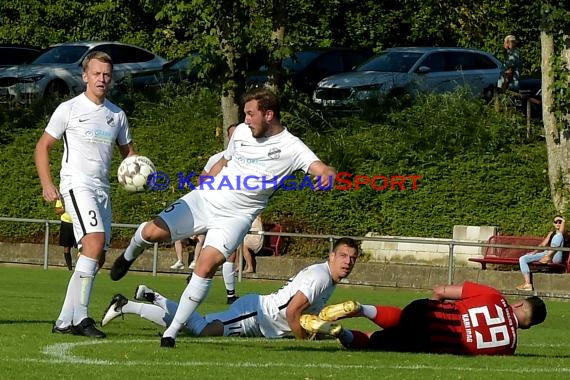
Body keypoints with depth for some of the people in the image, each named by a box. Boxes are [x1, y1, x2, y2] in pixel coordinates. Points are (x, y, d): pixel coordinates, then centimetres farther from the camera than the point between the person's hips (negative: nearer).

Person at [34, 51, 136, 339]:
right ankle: (79, 317, -27)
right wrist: (47, 184, -10)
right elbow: (42, 146, 3)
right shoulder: (69, 109, 0)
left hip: (102, 189, 7)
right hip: (76, 185, -7)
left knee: (97, 258, 3)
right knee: (95, 240, -26)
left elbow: (128, 151, 26)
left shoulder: (117, 115, 15)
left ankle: (65, 321, 10)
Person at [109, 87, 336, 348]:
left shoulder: (290, 148, -9)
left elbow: (320, 168, -23)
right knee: (153, 232, -13)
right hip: (204, 199, 4)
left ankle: (172, 333, -13)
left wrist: (326, 175, -46)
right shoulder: (241, 131, 6)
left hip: (236, 216, -4)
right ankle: (130, 255, 26)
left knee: (207, 265, -23)